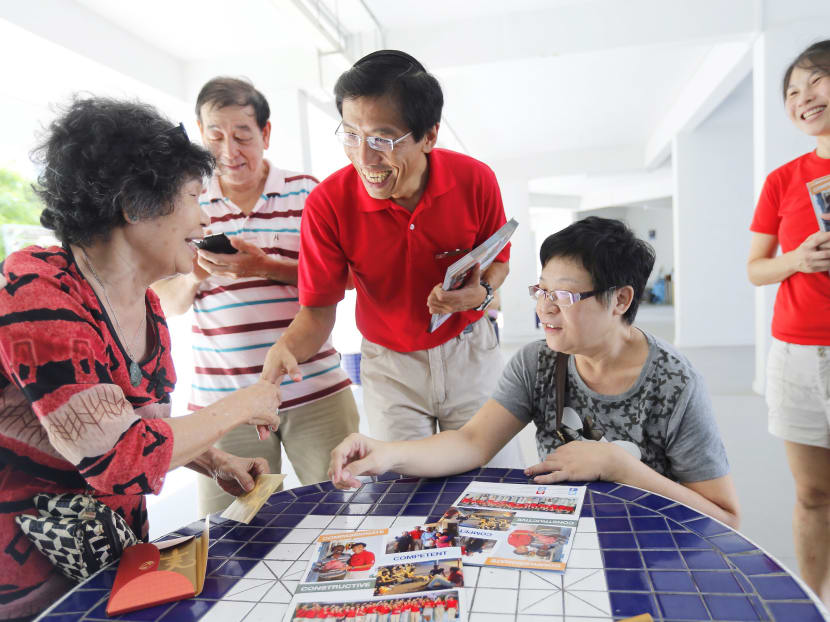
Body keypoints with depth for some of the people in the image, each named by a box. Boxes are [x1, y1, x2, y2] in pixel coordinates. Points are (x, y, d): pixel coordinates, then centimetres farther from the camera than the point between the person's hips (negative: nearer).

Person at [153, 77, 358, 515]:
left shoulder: (307, 193, 4)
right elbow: (167, 304, 11)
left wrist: (266, 268, -15)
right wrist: (193, 276, -12)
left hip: (315, 392, 0)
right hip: (222, 400, 1)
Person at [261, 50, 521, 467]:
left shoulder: (475, 181, -16)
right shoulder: (328, 203, -20)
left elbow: (498, 260, 2)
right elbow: (318, 307, -12)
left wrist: (482, 292, -20)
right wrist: (285, 349, -32)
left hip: (469, 352, 1)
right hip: (389, 365, 0)